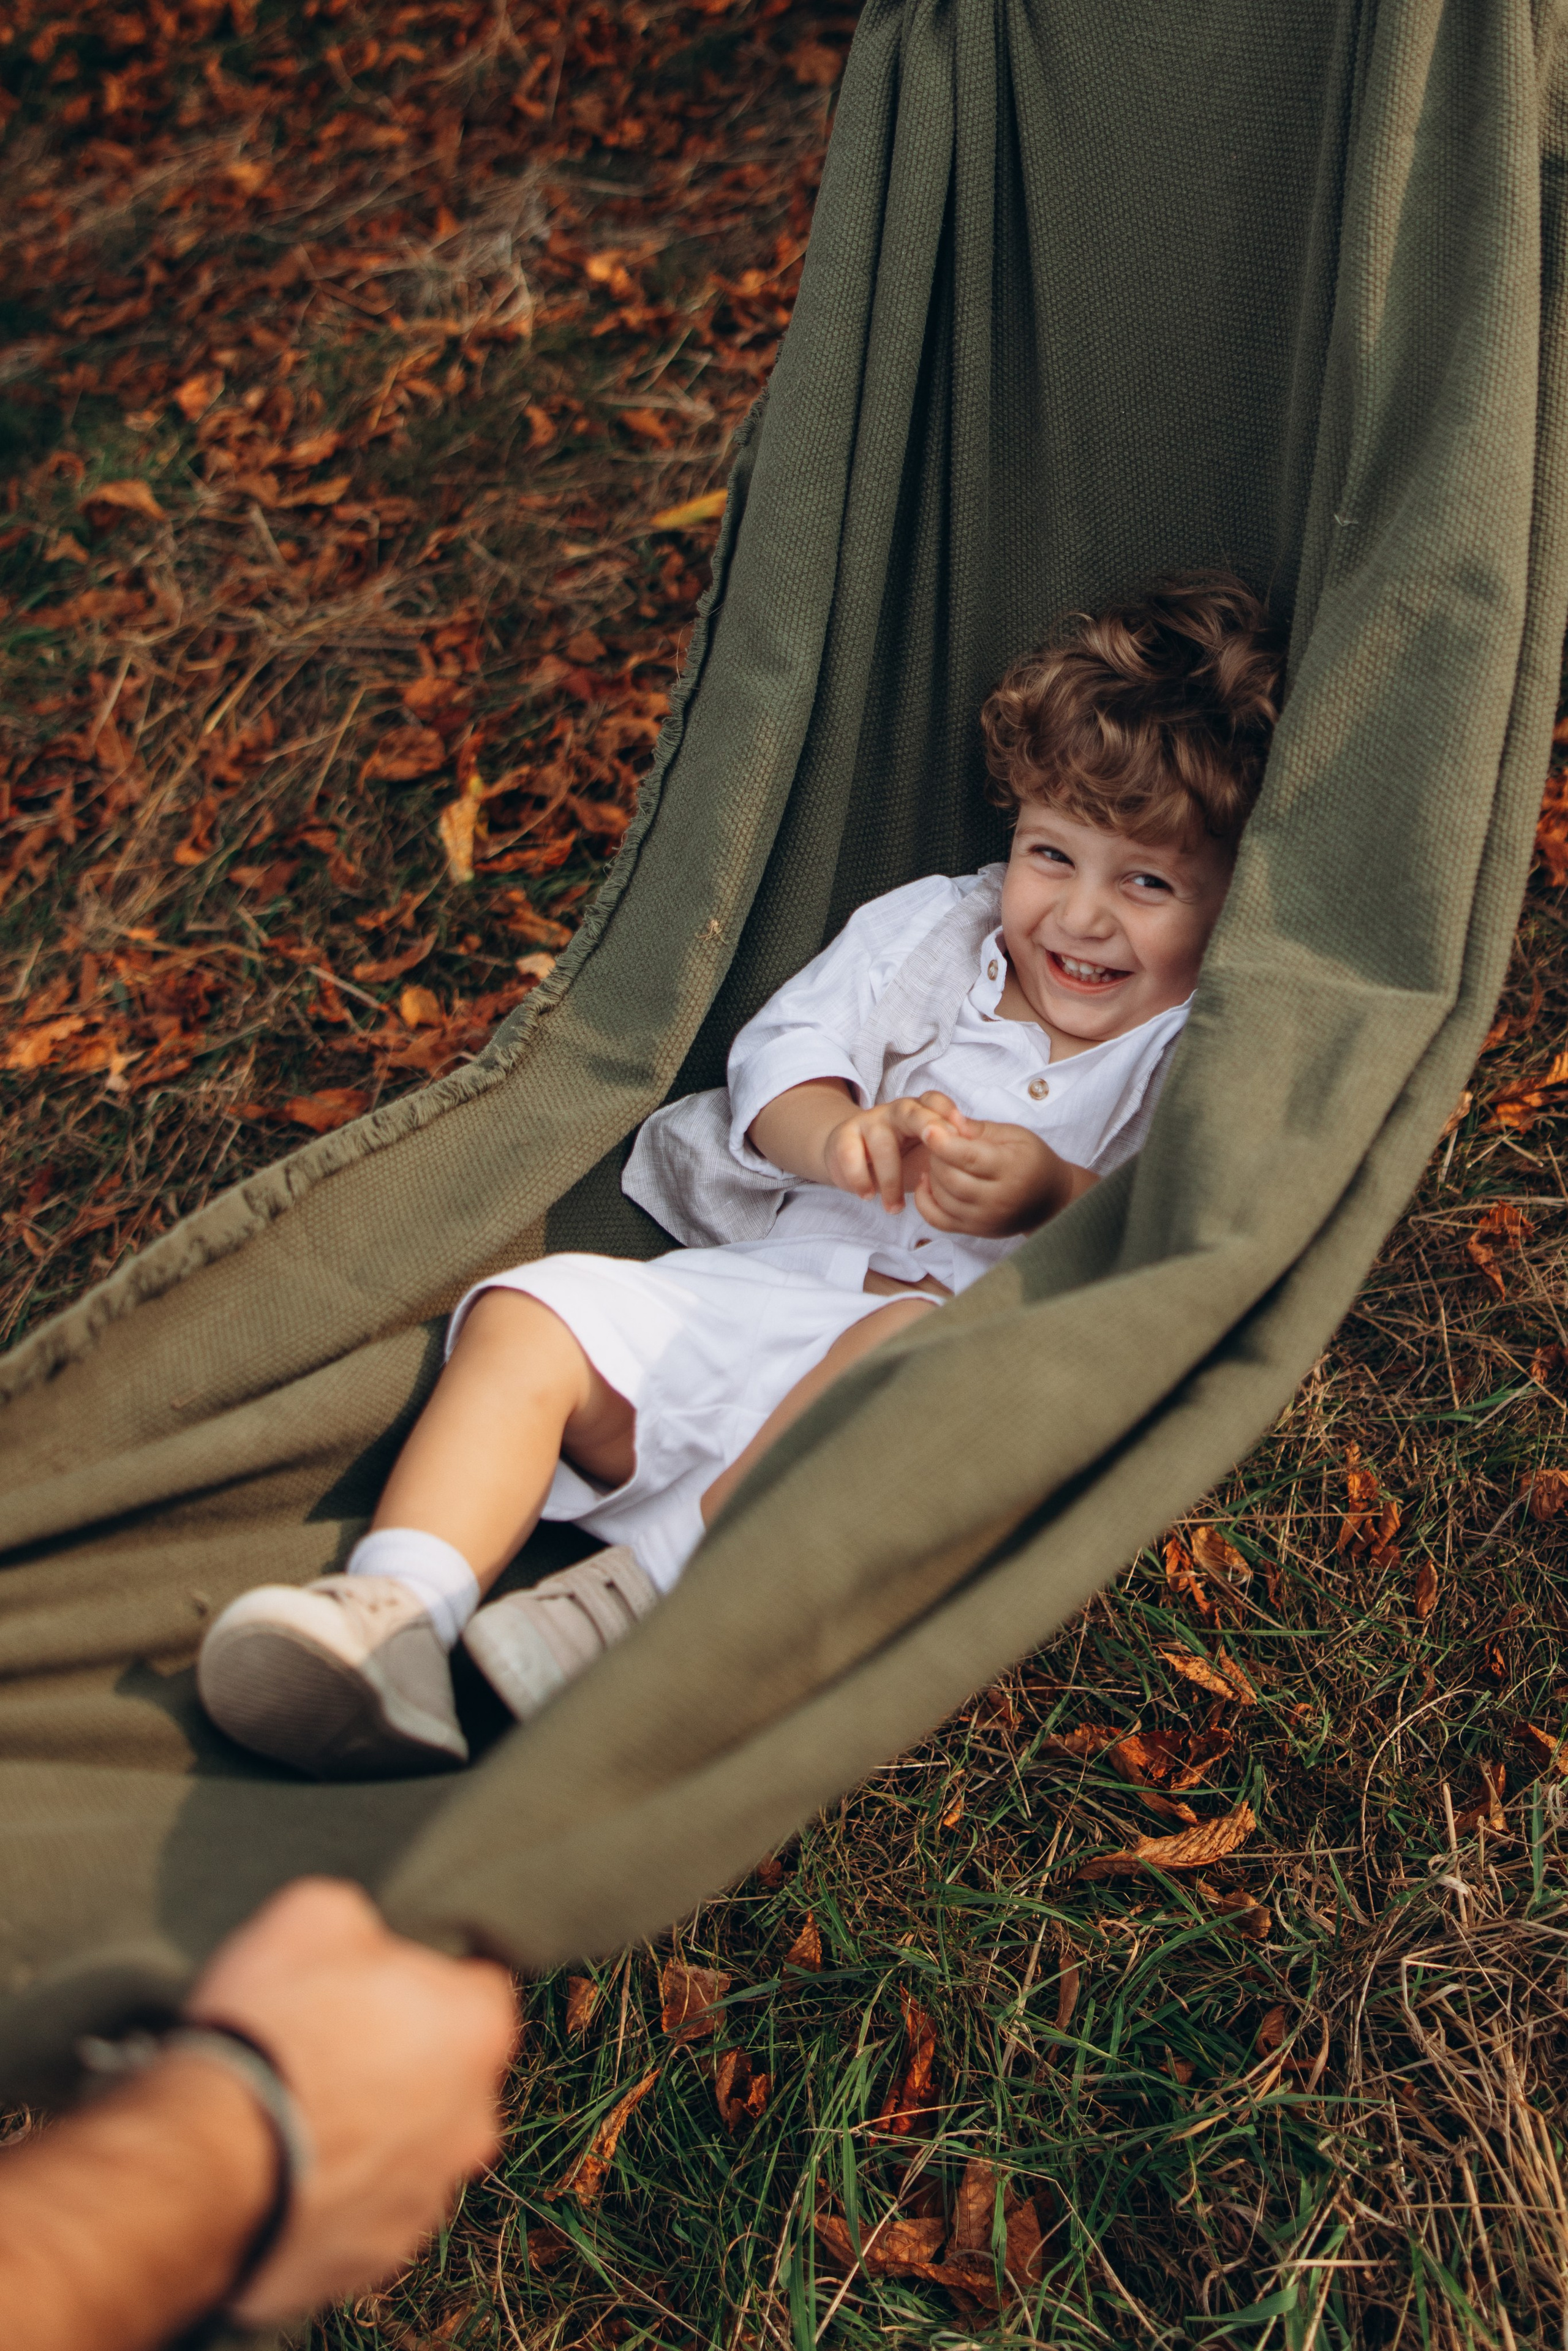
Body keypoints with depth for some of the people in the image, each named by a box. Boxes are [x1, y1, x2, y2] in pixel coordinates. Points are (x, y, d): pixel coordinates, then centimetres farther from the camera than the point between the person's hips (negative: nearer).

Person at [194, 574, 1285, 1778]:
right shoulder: (932, 930, 17)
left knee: (928, 1343, -40)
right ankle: (400, 1614, -29)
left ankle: (644, 1588, -37)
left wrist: (1057, 1194, -23)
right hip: (761, 1282, 5)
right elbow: (784, 1047, 9)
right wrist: (835, 1134, -13)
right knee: (532, 1313, -14)